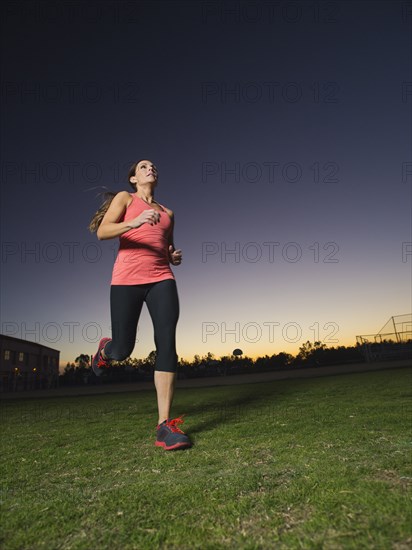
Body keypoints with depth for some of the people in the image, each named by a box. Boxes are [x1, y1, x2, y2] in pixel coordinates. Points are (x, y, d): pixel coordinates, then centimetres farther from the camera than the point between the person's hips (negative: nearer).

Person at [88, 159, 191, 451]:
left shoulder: (167, 213, 23)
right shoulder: (124, 198, 10)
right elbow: (102, 232, -5)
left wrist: (175, 256, 8)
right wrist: (134, 222, -22)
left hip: (162, 279, 3)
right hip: (127, 279, -3)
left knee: (167, 344, -14)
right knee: (122, 350, 0)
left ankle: (165, 425, -9)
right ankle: (105, 348, 40)